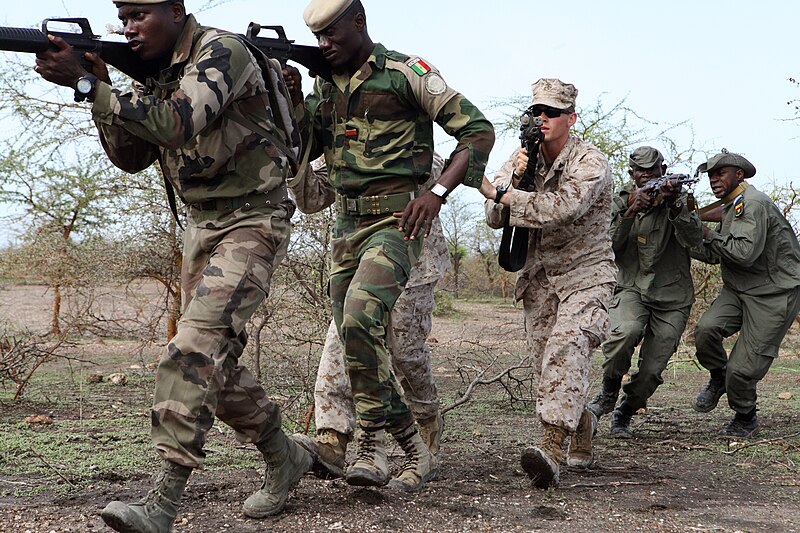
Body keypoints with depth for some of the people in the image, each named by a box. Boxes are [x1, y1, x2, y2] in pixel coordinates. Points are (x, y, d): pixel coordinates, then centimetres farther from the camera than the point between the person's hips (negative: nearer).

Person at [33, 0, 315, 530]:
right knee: (217, 359, 10)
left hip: (253, 222, -9)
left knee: (197, 346, -21)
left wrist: (85, 84, -31)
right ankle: (285, 458, 28)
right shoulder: (155, 74, 9)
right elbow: (132, 158, 5)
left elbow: (177, 124, -32)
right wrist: (102, 89, -9)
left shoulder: (222, 51, -17)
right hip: (202, 224, 9)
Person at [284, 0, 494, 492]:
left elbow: (478, 130, -8)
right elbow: (302, 150, 15)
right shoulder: (325, 84, 13)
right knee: (360, 343, 7)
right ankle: (415, 451, 19)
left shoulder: (405, 73, -7)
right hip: (347, 226, 8)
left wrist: (436, 194, -19)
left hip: (395, 221, -7)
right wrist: (293, 98, -3)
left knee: (359, 319, -27)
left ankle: (374, 442, -15)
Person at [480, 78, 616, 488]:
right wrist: (515, 179, -23)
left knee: (566, 348, -27)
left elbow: (562, 208, -30)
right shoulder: (522, 157, 5)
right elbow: (495, 219, -4)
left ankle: (553, 449, -38)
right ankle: (582, 442, 30)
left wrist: (500, 194, -23)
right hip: (538, 277, 6)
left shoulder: (590, 163, -12)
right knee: (546, 365, 7)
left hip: (585, 274, -6)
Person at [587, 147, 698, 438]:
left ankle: (624, 413, 24)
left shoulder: (678, 200, 2)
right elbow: (611, 245, -9)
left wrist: (677, 201, -32)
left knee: (651, 372, -6)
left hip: (672, 299, 1)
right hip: (632, 290, 0)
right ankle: (608, 393, -6)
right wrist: (630, 210, -23)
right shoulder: (621, 202, 5)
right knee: (625, 332, -33)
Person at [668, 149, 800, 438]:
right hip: (738, 289, 8)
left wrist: (711, 235, -12)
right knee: (706, 328, -18)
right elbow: (709, 253, 5)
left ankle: (745, 419, 20)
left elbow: (745, 252, -29)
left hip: (774, 294, -8)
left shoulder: (754, 204, -17)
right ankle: (718, 379, 10)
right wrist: (681, 216, -2)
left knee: (742, 369, -7)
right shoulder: (730, 208, 14)